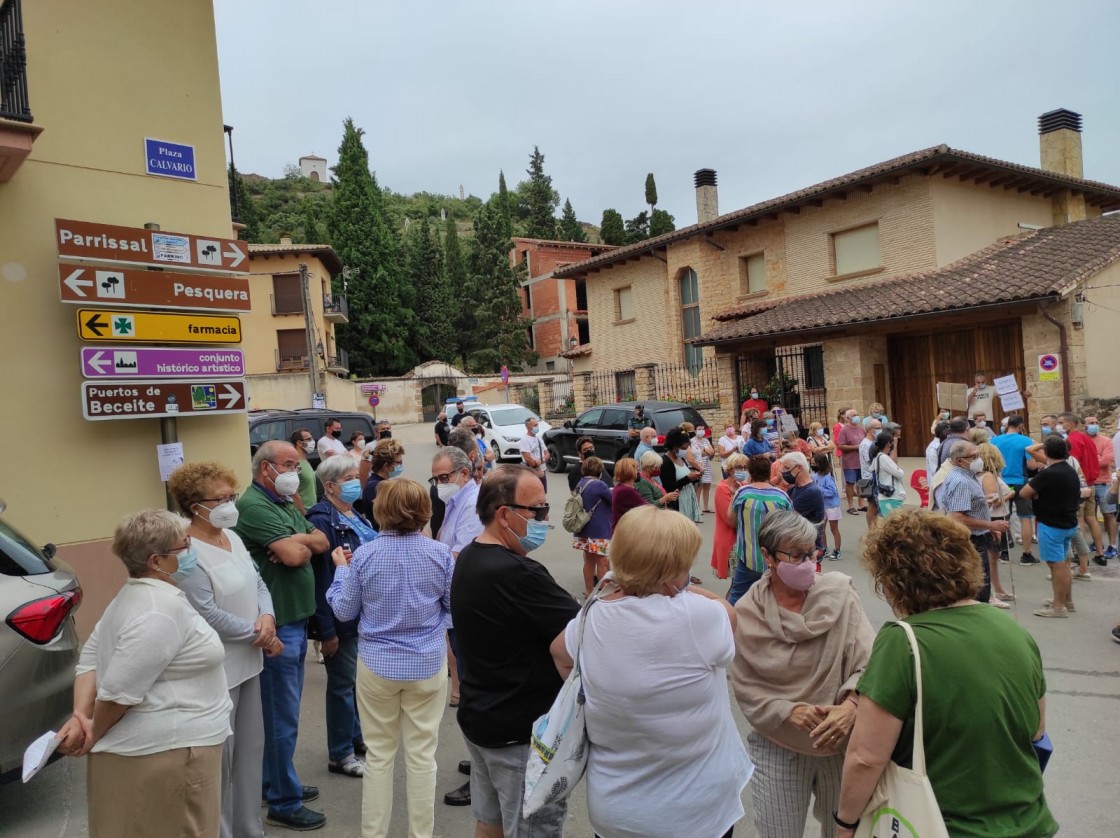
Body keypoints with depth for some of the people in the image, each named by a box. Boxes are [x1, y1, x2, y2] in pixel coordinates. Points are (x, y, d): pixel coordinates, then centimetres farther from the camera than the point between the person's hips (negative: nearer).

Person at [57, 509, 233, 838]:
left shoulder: (136, 596, 9)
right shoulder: (162, 609, -23)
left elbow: (90, 659, 12)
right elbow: (118, 690, -24)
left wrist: (81, 716, 0)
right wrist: (94, 736, -7)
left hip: (158, 747, 10)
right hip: (166, 753, -10)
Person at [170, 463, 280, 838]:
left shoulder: (232, 537, 5)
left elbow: (257, 582, 7)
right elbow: (208, 615, -23)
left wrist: (267, 617, -13)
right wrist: (260, 636, -14)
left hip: (247, 662, 9)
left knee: (250, 748, 19)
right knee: (219, 755, 6)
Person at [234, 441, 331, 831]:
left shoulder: (285, 505, 13)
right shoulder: (253, 505, -17)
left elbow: (321, 542, 8)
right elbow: (292, 555, -25)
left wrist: (297, 541, -11)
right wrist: (297, 544, -3)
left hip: (295, 620, 9)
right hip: (277, 624, -9)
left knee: (284, 710, 20)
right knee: (282, 716, 1)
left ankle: (277, 782, 35)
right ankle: (284, 803, 14)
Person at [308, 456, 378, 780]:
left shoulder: (358, 516, 9)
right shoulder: (322, 520, -18)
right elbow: (319, 577, -22)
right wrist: (326, 630, -22)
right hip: (342, 619, -8)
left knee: (361, 679, 19)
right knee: (343, 684, 5)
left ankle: (356, 737, 36)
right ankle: (340, 755, 20)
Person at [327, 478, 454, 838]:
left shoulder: (364, 555, -11)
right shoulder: (441, 554, -11)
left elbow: (344, 611, 1)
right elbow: (455, 605, 2)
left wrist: (341, 569, 14)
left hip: (377, 666, 0)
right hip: (428, 666, 0)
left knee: (378, 755, 14)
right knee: (422, 755, 11)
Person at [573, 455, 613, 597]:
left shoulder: (580, 484, 7)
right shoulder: (599, 485, -17)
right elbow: (613, 501, -5)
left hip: (584, 529, 8)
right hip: (599, 531, -8)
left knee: (589, 561, 17)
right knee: (603, 562, 0)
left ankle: (589, 591, 25)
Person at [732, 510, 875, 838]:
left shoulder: (840, 592, -10)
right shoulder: (746, 614, -10)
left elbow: (867, 662, -13)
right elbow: (746, 689, -6)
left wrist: (850, 706, -29)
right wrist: (790, 711, -21)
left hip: (840, 740, 1)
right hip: (777, 745, -1)